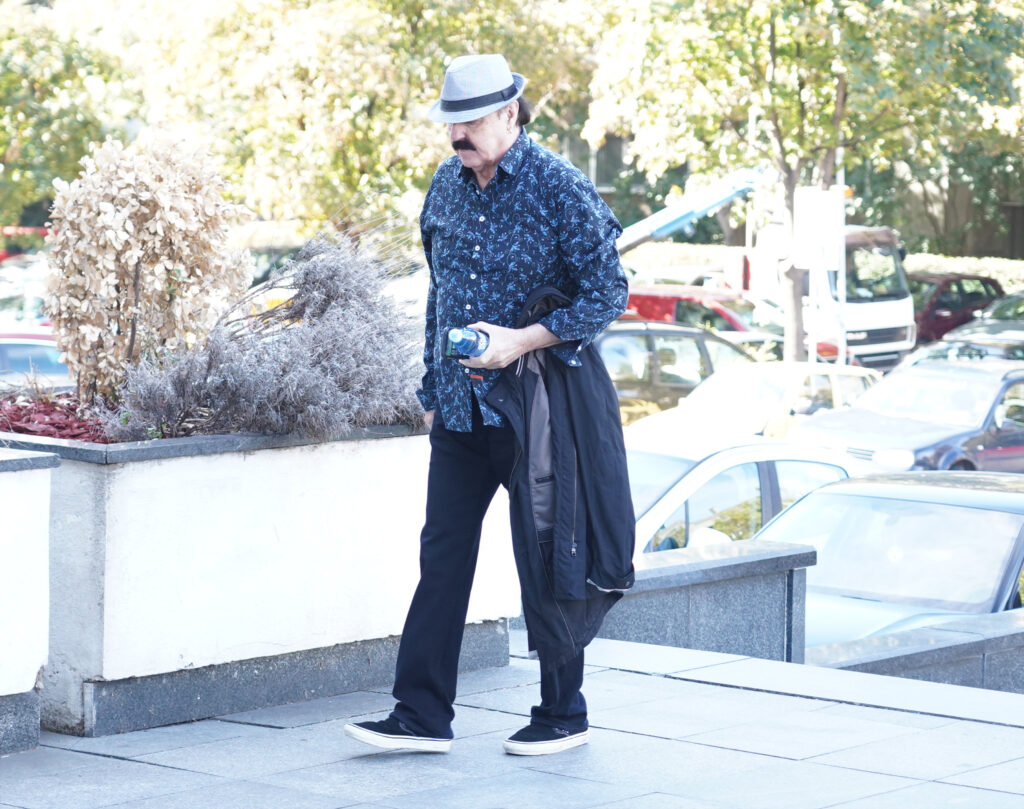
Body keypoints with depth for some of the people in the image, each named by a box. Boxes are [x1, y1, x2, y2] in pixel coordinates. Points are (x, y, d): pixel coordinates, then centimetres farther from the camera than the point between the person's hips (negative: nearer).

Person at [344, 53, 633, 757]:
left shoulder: (559, 188, -11)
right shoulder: (447, 186, 8)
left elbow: (607, 294, -10)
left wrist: (521, 341, -20)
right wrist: (433, 391, 16)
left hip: (537, 401, -6)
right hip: (462, 403, 6)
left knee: (546, 557, 2)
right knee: (442, 552, 4)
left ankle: (564, 716, 15)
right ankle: (423, 716, 7)